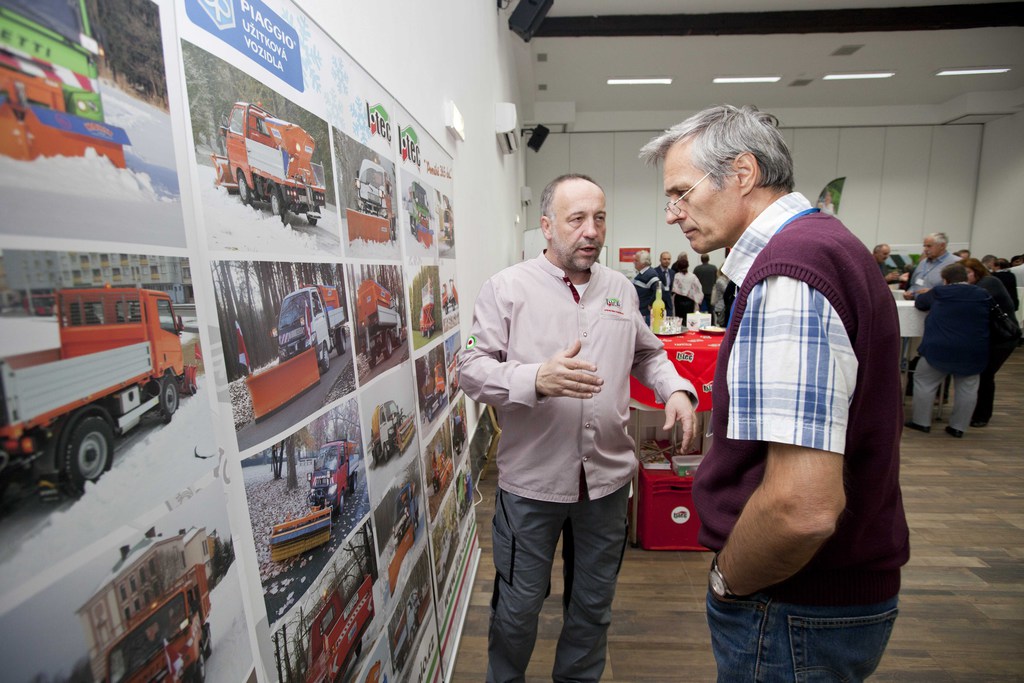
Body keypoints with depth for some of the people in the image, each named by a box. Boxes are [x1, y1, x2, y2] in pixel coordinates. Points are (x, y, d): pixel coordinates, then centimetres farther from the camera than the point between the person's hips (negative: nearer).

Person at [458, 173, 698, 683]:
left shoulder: (620, 289, 7)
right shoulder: (507, 288, -8)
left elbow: (648, 355, 17)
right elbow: (471, 368, -12)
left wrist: (676, 390, -2)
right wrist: (537, 380, -28)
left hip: (607, 475, 4)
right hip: (531, 478, -3)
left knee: (593, 603, 23)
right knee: (518, 606, 16)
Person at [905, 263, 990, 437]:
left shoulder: (939, 292, 1)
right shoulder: (983, 295, 7)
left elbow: (919, 303, 18)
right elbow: (992, 320, 23)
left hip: (940, 348, -3)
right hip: (974, 351, 3)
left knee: (924, 382, 8)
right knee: (967, 388, 11)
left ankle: (921, 422, 11)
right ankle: (958, 427, 14)